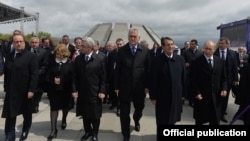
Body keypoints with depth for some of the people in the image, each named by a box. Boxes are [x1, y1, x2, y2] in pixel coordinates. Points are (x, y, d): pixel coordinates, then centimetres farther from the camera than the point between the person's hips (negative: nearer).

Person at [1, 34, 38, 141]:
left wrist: (31, 90, -18)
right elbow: (6, 73, 11)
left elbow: (34, 75, -13)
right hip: (11, 91, 3)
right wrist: (6, 87, 5)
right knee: (10, 115, 5)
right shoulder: (9, 56, 8)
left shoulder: (31, 56, -8)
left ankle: (25, 132, 37)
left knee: (27, 114, 14)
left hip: (25, 91, -3)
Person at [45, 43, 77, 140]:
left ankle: (64, 120, 48)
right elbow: (47, 75, 1)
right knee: (54, 108, 1)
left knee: (65, 106, 18)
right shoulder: (51, 62, -1)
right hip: (53, 89, 1)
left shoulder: (70, 63, -7)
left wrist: (73, 90, -13)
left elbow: (73, 77, -9)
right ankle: (53, 130, 6)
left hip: (65, 89, 0)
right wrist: (53, 80, -19)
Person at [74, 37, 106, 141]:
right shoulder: (78, 59, 3)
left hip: (95, 93, -3)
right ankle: (87, 131, 34)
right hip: (82, 92, 3)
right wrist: (75, 89, 1)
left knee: (95, 115, 10)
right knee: (85, 114, 14)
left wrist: (102, 91, -11)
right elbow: (76, 76, 6)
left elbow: (103, 78, -7)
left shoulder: (100, 59, -8)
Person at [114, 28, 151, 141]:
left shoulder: (145, 51, -3)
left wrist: (147, 86, -3)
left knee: (139, 108, 19)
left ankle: (136, 121, 53)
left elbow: (148, 70, -1)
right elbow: (117, 70, -2)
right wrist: (116, 86, -3)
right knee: (124, 112, 6)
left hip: (139, 87, 1)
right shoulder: (121, 51, -2)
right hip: (124, 86, -1)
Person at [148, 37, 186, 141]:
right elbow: (153, 80, -10)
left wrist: (183, 93, 6)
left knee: (172, 119, 18)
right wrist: (153, 96, -10)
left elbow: (183, 78, 6)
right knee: (162, 121, 11)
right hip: (162, 96, -3)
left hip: (176, 96, 4)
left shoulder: (180, 59, 1)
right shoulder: (157, 60, -12)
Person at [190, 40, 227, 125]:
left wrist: (224, 89, -5)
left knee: (215, 120, 13)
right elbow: (192, 79, -8)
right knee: (200, 119, 13)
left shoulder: (220, 61, 5)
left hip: (216, 96, 3)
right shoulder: (197, 62, -8)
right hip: (201, 96, -3)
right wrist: (196, 93, -15)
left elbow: (223, 78, 10)